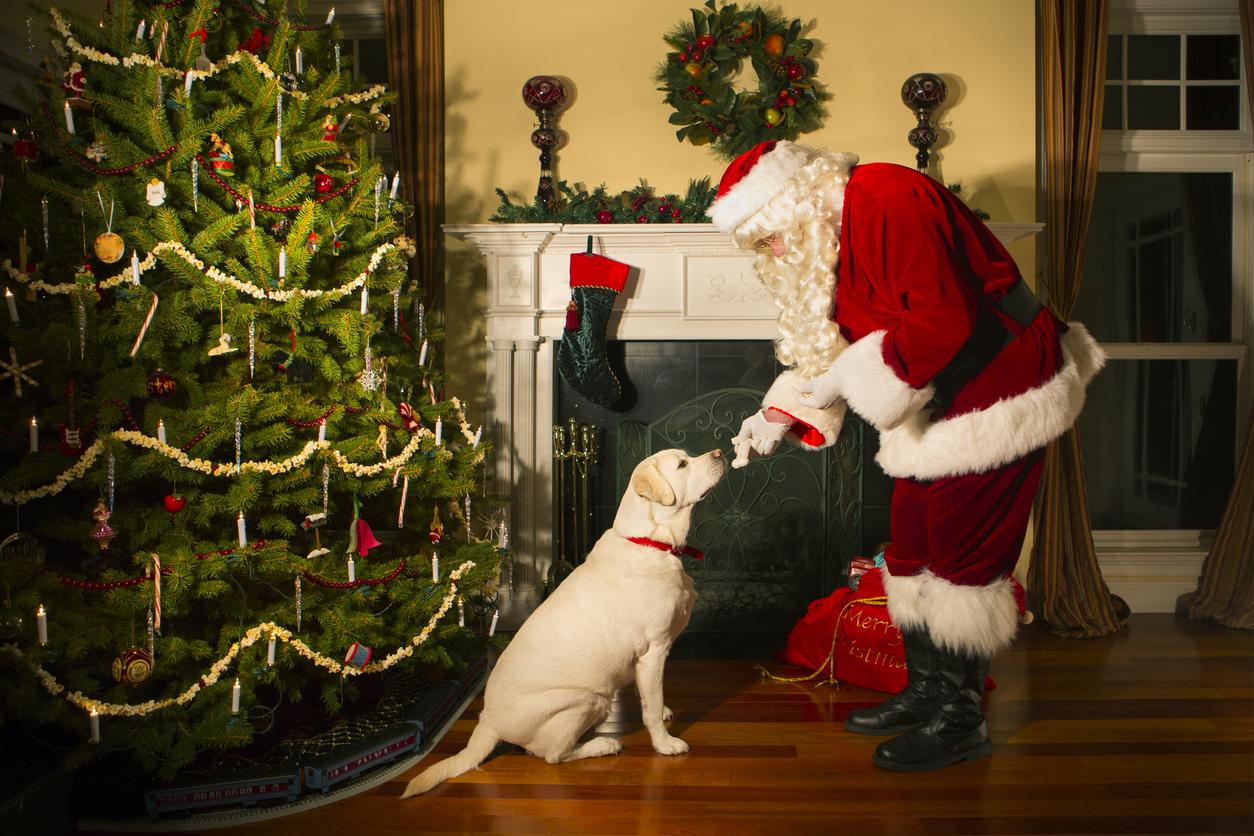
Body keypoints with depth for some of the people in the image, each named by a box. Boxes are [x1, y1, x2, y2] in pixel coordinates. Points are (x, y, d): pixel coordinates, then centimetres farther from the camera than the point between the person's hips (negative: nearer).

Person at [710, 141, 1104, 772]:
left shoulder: (887, 199, -22)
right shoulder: (827, 239, 9)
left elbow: (943, 319, -29)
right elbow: (834, 347, 13)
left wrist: (846, 380, -23)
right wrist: (780, 417, 1)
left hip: (997, 391, -10)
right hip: (939, 403, 10)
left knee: (964, 554, -4)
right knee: (912, 548, 12)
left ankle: (959, 720, 10)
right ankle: (925, 691, 27)